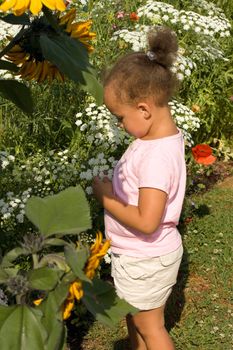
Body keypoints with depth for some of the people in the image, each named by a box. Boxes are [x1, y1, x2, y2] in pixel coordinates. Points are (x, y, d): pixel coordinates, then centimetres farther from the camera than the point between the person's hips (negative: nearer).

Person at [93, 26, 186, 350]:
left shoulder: (156, 156, -31)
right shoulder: (165, 136, -3)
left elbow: (147, 221, -33)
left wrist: (106, 198, -21)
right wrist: (114, 187, -4)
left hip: (145, 259, -9)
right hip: (143, 254, 9)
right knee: (135, 318, 28)